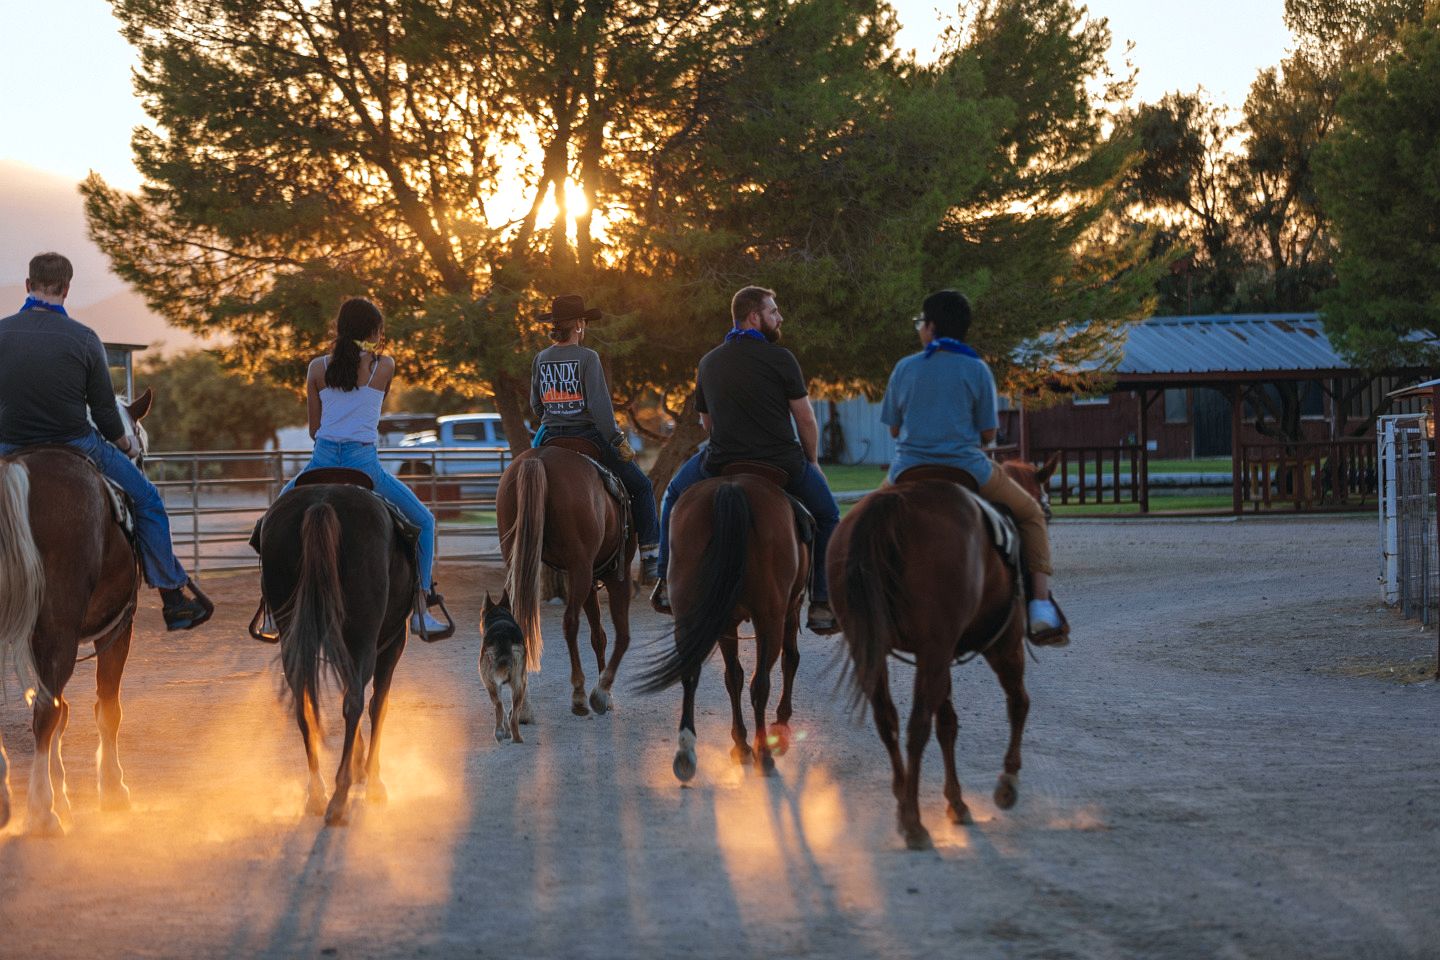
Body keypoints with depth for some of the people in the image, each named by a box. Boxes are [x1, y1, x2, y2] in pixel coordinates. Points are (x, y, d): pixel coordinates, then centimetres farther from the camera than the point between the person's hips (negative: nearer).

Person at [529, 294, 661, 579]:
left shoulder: (541, 359, 6)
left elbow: (536, 406, 12)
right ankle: (651, 556, 2)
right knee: (641, 486, 9)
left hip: (551, 439, 5)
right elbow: (599, 405, -18)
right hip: (587, 436, -5)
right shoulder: (587, 357, -11)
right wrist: (618, 441, -14)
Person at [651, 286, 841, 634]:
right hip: (783, 465, -3)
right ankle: (821, 606, 14)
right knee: (827, 515, 21)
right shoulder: (780, 358, -7)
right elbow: (805, 419, -4)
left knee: (675, 494, 31)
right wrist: (811, 462, 11)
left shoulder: (708, 363, 7)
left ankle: (667, 584, 26)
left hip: (721, 464, 3)